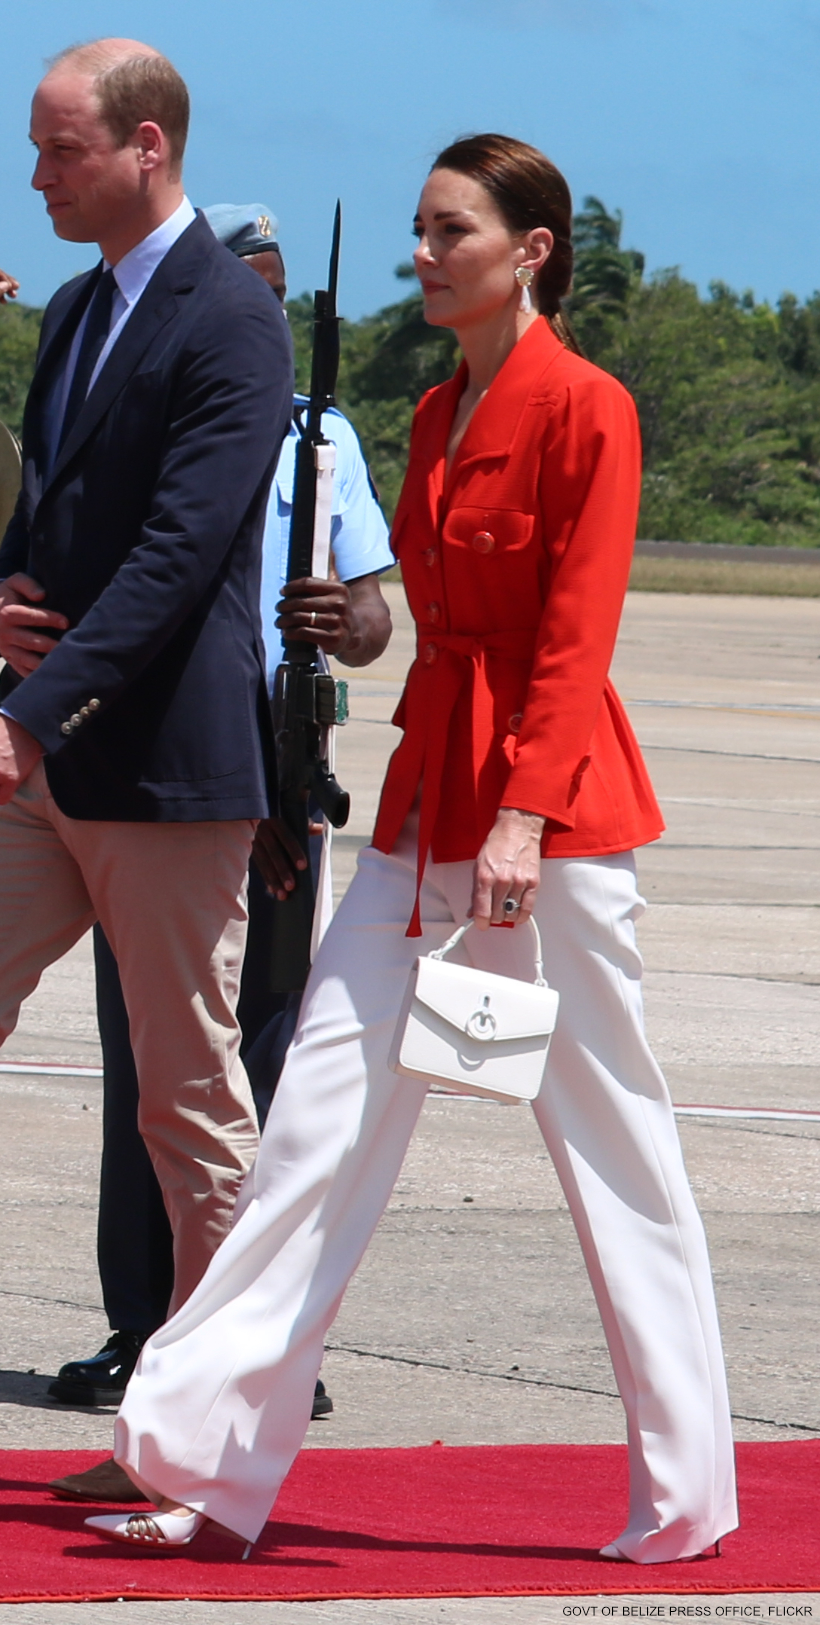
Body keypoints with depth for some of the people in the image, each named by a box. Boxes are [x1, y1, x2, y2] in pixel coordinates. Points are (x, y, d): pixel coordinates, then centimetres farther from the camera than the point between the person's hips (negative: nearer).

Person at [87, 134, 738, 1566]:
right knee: (325, 1112, 1)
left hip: (553, 799, -8)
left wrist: (524, 817, -22)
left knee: (607, 1138, 0)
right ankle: (204, 1462, -2)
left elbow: (576, 636, -15)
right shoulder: (438, 418, 14)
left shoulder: (584, 408, -10)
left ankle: (689, 1490, 10)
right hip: (428, 791, 8)